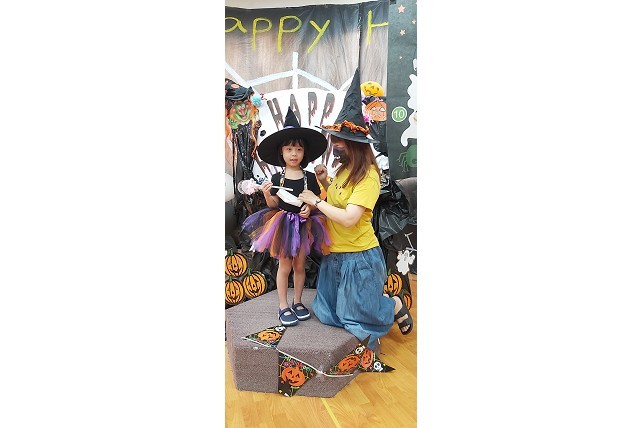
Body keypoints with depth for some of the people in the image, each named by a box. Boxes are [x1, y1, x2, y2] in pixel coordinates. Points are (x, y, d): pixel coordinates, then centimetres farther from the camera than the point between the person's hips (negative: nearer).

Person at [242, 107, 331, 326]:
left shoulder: (309, 178, -2)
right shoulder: (276, 178, -5)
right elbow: (273, 205, -1)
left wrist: (310, 208, -15)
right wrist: (266, 194, -19)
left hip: (303, 225, 2)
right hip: (282, 224, -1)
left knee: (299, 265, 12)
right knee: (284, 266, 6)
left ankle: (297, 302, 29)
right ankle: (283, 306, 19)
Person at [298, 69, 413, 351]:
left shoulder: (368, 177, -21)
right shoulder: (344, 169, 4)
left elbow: (349, 218, -29)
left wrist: (317, 202, -19)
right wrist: (325, 182, 1)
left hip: (359, 257, -8)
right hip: (336, 254, 8)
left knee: (358, 316, 9)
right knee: (327, 313, 19)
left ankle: (396, 305, 33)